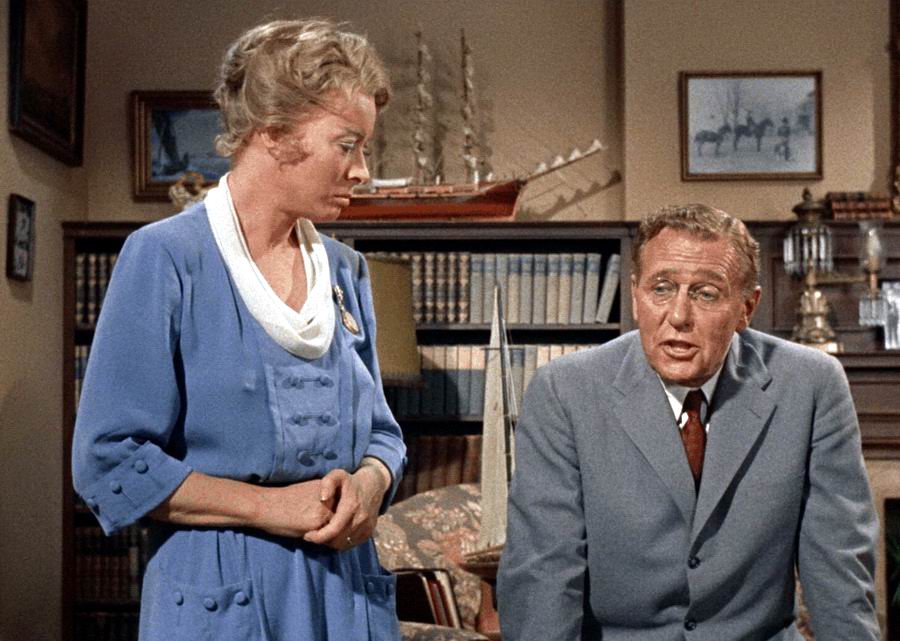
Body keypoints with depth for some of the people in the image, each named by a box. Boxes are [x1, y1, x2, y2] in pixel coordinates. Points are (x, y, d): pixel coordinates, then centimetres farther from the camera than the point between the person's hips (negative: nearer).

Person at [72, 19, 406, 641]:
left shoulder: (345, 271, 7)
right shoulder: (166, 258, -10)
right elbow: (109, 461, -13)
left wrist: (367, 485, -9)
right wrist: (268, 506, -16)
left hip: (347, 588, 5)